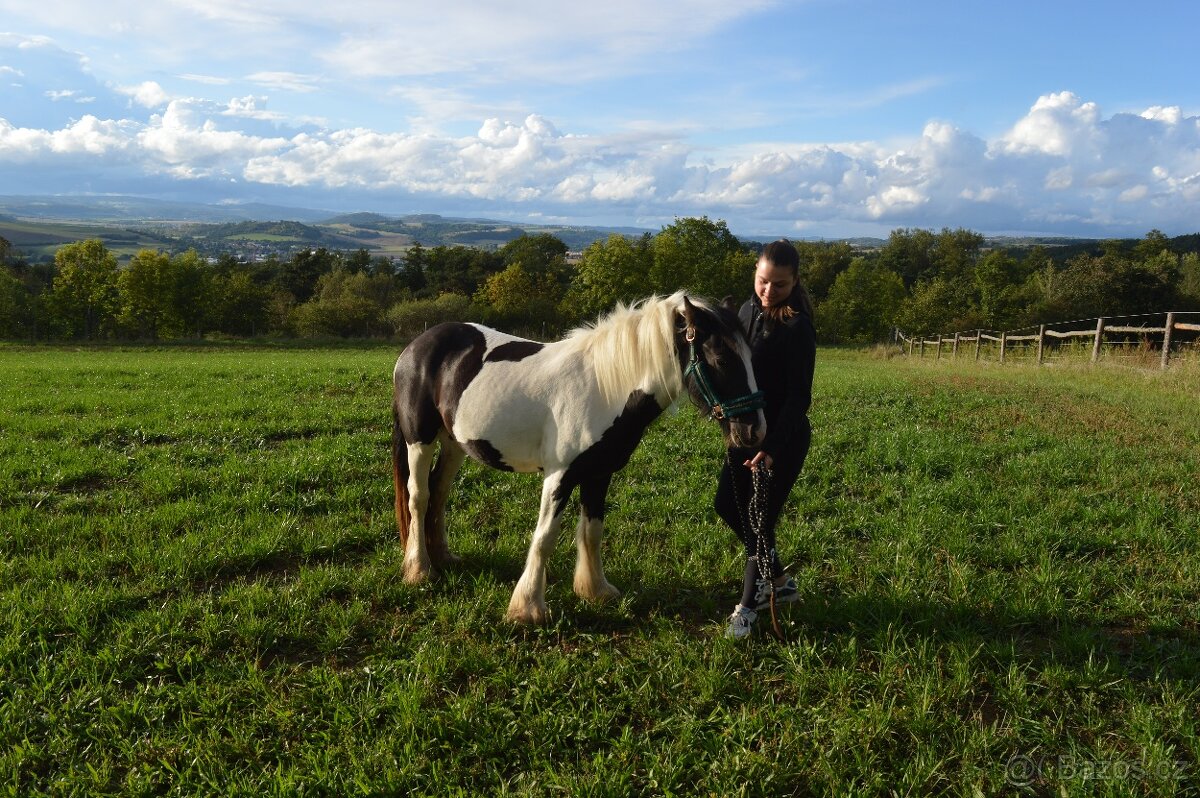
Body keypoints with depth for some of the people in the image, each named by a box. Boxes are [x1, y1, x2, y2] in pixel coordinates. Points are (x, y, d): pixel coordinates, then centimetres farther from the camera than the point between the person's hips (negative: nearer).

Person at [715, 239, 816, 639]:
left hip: (783, 439, -8)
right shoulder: (749, 310, 3)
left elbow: (798, 396, -21)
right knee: (727, 505, 14)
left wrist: (772, 449, -27)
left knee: (760, 519, -1)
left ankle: (747, 605, 18)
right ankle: (779, 581, 31)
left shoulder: (798, 328, -19)